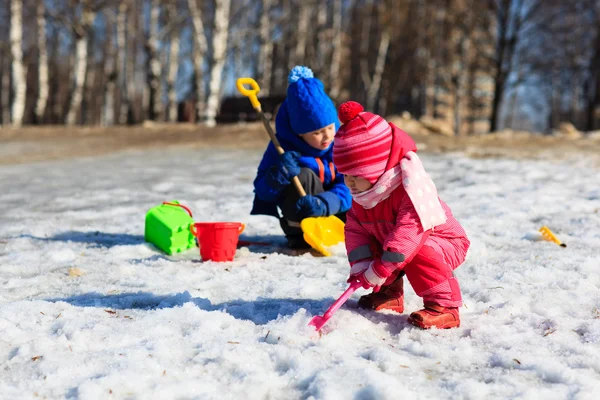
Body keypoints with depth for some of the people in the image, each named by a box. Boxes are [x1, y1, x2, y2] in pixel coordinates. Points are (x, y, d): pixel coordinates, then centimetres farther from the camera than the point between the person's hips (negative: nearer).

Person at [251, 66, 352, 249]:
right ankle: (299, 234, -18)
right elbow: (262, 191, -18)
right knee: (303, 175, -30)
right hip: (301, 218, -2)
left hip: (334, 212, 2)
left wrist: (323, 203, -41)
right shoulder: (283, 145, -17)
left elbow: (348, 186, -21)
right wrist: (279, 175, -40)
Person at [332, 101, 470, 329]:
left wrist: (377, 273, -41)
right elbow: (355, 229, -9)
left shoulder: (410, 190, -35)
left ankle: (443, 307, -26)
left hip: (442, 242, -8)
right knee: (368, 247, -8)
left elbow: (409, 233, -41)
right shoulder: (362, 194, -7)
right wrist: (360, 267, -26)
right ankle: (390, 293, 9)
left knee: (419, 253, -36)